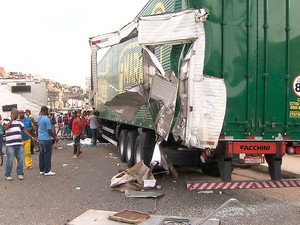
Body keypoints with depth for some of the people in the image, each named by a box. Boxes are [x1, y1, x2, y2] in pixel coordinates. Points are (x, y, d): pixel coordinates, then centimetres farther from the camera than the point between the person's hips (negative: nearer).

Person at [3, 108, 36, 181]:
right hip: (10, 145, -5)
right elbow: (5, 128, -17)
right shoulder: (6, 120, 2)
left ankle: (20, 173, 18)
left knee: (20, 159, 5)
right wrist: (12, 119, -13)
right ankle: (7, 175, 11)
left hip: (19, 144, 5)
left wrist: (31, 137, 5)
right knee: (10, 160, -3)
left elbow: (24, 130, 14)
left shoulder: (19, 122, 17)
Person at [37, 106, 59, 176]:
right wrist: (55, 137, -9)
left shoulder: (38, 118, 5)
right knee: (47, 155, -1)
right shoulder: (46, 119, -19)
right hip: (46, 139, -8)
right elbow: (49, 130, -19)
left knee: (41, 154, 13)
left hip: (40, 139, 8)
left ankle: (41, 170, 18)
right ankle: (47, 171, 3)